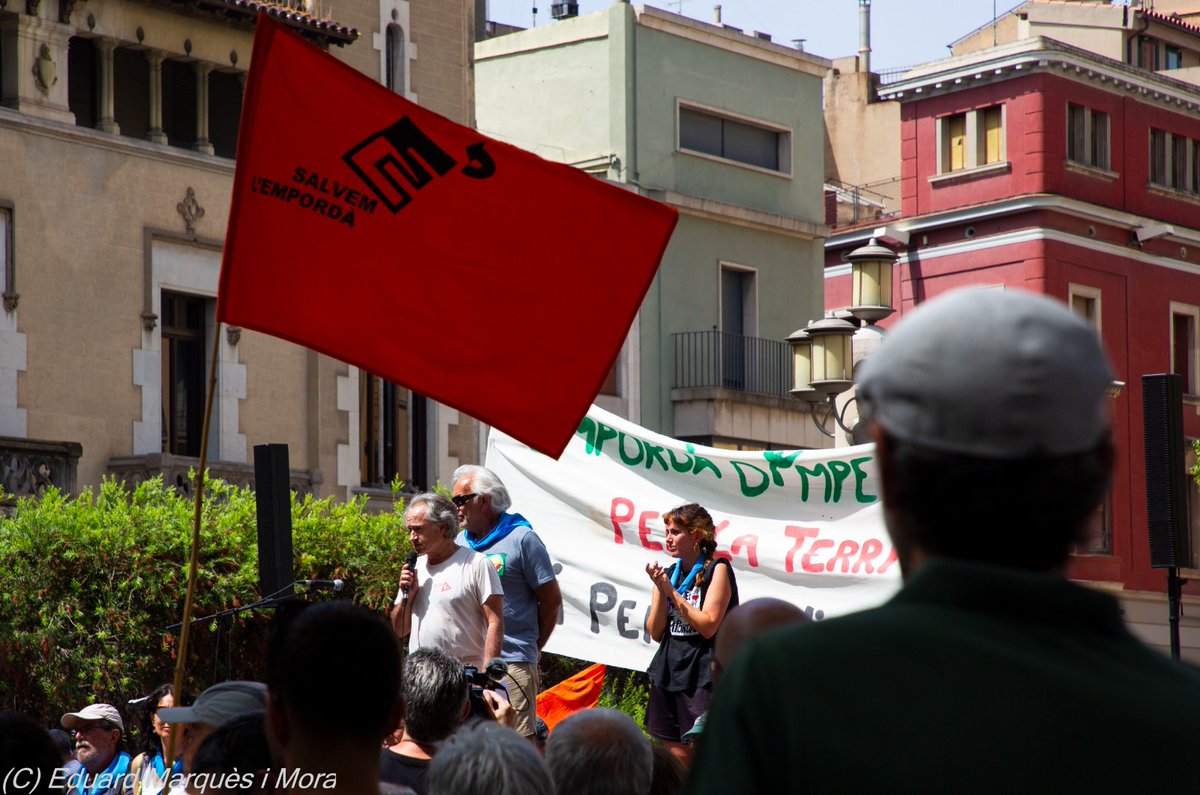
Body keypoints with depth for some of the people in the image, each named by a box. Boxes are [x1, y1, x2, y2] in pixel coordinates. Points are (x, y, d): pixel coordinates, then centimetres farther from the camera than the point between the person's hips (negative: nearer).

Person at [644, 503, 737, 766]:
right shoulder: (669, 574, 14)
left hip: (703, 675, -6)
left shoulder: (717, 570, -4)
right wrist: (660, 589, -5)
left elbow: (708, 625, -14)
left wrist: (671, 591, -11)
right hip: (668, 673, 6)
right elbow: (656, 632, 8)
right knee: (676, 757, 6)